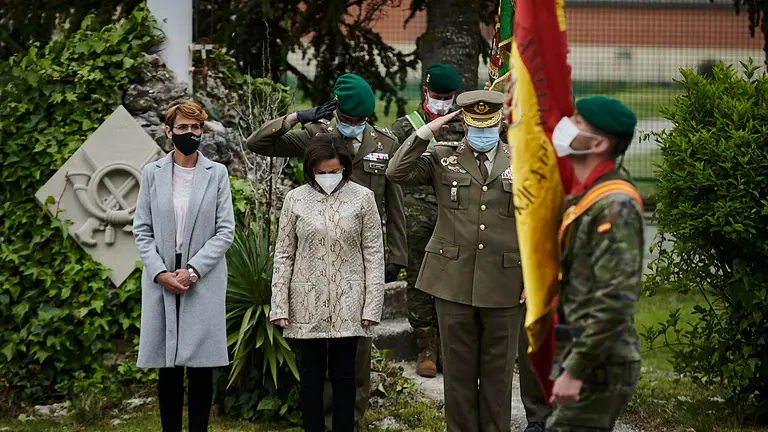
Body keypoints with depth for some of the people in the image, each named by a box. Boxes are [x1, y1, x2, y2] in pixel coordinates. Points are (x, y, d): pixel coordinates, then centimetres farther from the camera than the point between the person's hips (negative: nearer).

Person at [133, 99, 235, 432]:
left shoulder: (217, 174, 3)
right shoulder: (152, 173, 6)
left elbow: (225, 230, -1)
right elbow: (142, 230, 5)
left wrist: (192, 271, -11)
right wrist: (161, 273, -8)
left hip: (204, 280, -1)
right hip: (161, 278, 1)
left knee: (201, 366, 1)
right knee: (168, 366, 3)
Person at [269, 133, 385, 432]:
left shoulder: (362, 198, -1)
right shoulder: (296, 199, 1)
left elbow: (374, 255, 0)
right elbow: (283, 255, 4)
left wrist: (372, 305, -6)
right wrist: (280, 306, -1)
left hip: (348, 304, -1)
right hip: (307, 304, 1)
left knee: (343, 375, 6)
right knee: (311, 375, 6)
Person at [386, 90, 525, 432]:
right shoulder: (443, 159, 6)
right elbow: (397, 173, -8)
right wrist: (426, 132, -11)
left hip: (503, 285, 0)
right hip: (453, 282, 0)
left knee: (498, 370, 7)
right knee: (459, 368, 6)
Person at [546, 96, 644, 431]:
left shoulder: (615, 206, -19)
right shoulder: (582, 198, 13)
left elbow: (616, 301, -25)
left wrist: (575, 371, -24)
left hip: (598, 365, -10)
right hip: (579, 353, 10)